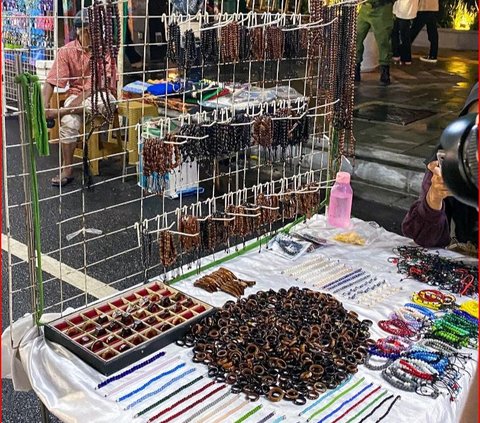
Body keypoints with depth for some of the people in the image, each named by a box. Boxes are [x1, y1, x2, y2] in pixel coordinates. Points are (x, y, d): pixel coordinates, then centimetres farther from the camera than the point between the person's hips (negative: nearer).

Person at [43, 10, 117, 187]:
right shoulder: (67, 51, -5)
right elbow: (51, 81, -7)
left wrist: (78, 102, -27)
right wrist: (44, 105, -23)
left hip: (101, 93, -1)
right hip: (76, 94, 1)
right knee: (69, 122, -29)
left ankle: (59, 112, -23)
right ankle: (67, 169, -18)